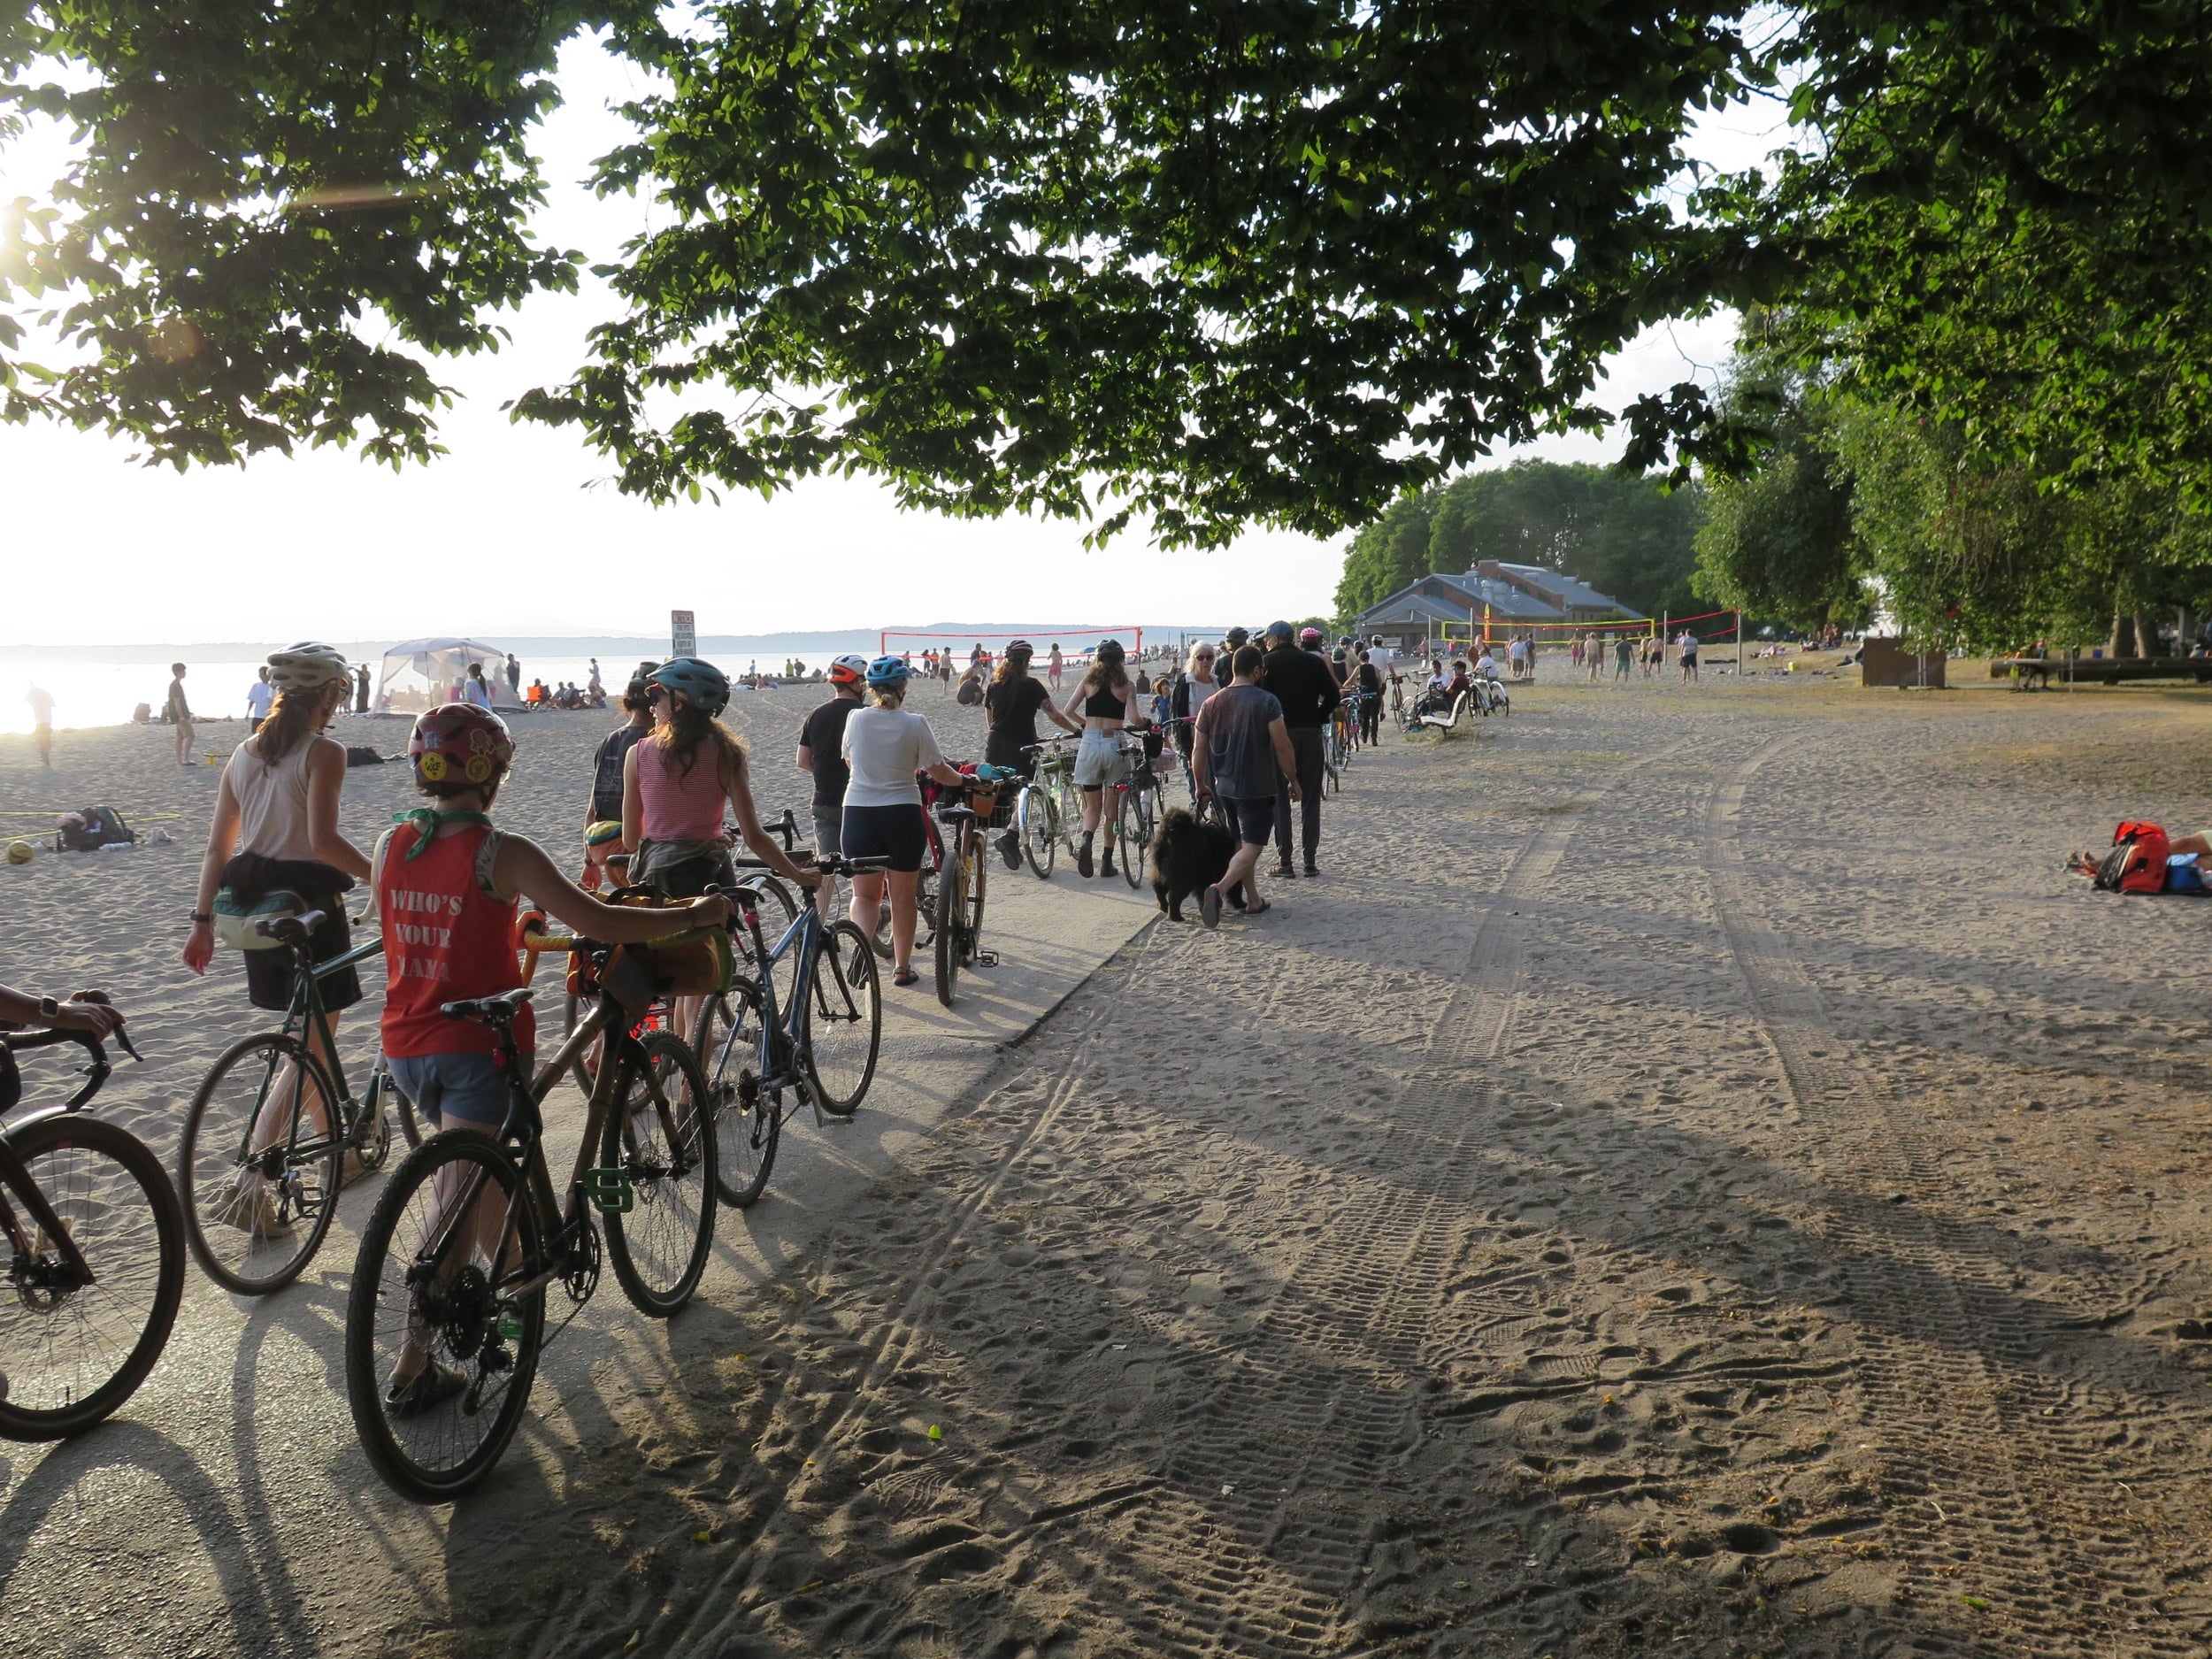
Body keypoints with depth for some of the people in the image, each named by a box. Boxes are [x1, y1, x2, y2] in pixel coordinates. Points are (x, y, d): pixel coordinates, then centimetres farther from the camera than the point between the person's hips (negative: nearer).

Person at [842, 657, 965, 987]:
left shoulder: (855, 718, -2)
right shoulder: (914, 724, -8)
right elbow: (938, 771, -4)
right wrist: (965, 781, 16)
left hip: (858, 813, 1)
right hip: (903, 814, -1)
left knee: (865, 894, 12)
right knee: (903, 896, 13)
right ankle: (902, 967, 20)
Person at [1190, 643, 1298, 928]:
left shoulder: (1211, 703, 4)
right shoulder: (1266, 702, -12)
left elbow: (1199, 750, 7)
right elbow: (1282, 747, -13)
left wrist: (1201, 785, 19)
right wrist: (1293, 781, 0)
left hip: (1224, 786, 6)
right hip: (1257, 787, -6)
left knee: (1241, 843, 19)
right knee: (1252, 847, -6)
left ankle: (1254, 901, 24)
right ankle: (1219, 889, -27)